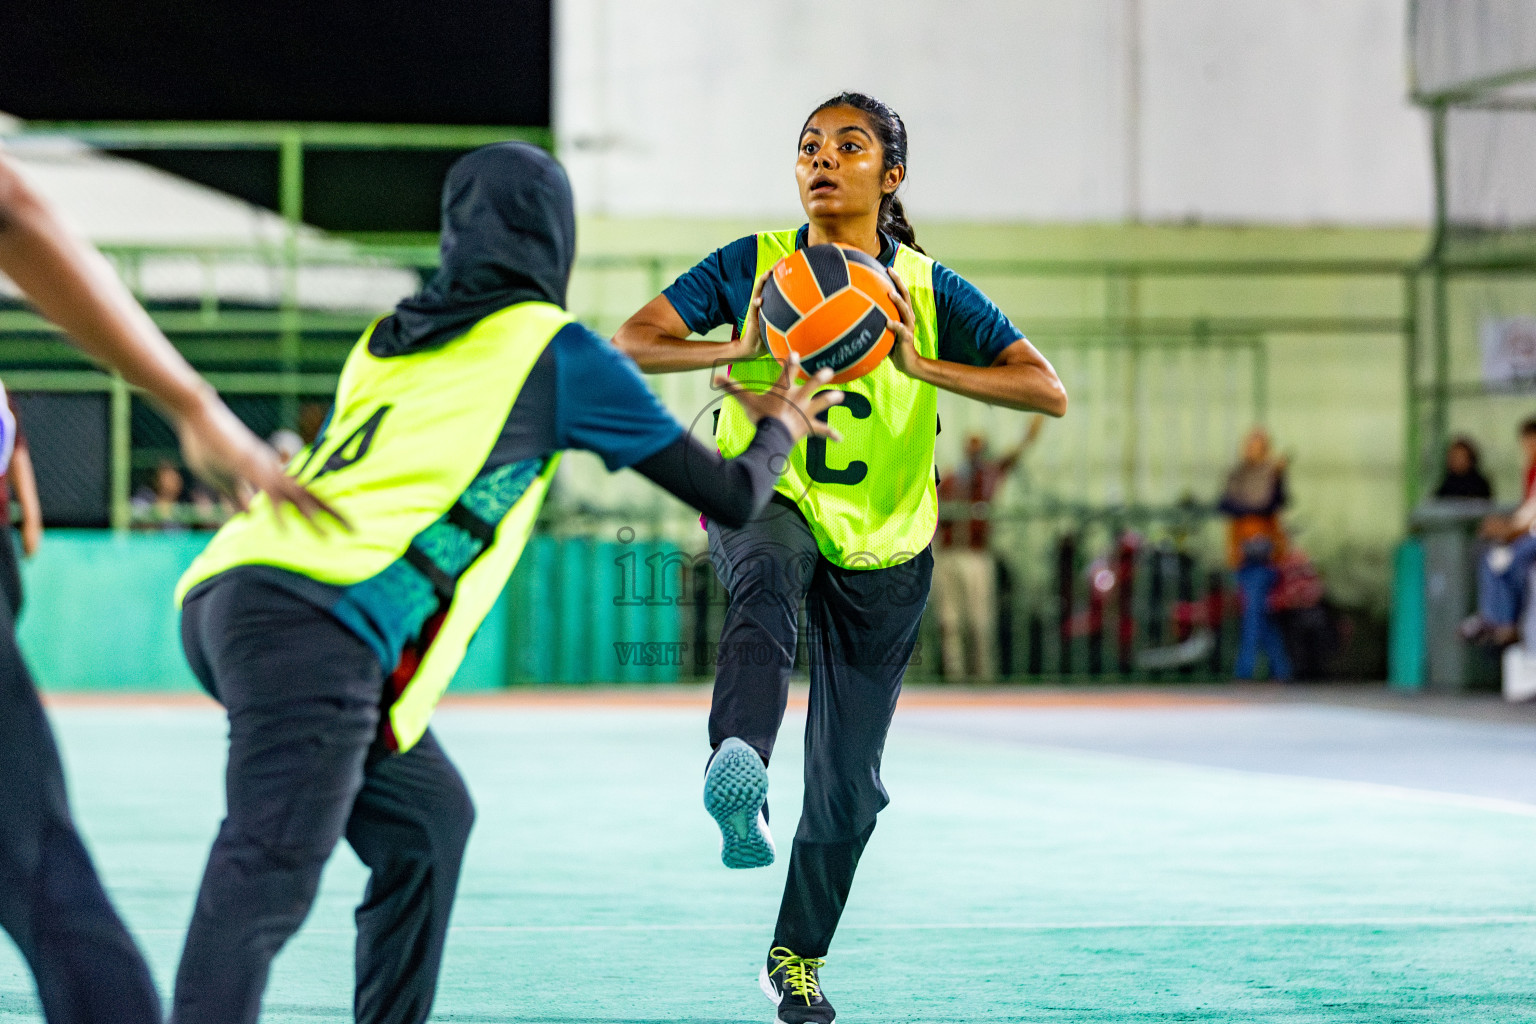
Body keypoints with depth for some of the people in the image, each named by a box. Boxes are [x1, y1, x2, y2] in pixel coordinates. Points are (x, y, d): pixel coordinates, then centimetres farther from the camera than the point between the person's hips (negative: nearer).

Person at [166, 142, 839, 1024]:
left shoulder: (392, 340, 27)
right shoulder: (559, 348, 10)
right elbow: (731, 499, 17)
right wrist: (780, 429, 38)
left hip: (223, 593, 8)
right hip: (314, 625, -8)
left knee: (428, 818, 20)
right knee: (269, 880, -21)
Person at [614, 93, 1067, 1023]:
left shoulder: (930, 292, -5)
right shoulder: (753, 266, -5)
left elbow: (1050, 393, -12)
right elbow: (631, 344, -10)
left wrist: (924, 366, -25)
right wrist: (738, 350, -27)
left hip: (882, 552, 2)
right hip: (767, 502, -1)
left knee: (846, 779, 7)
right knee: (766, 580, -41)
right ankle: (738, 774, -65)